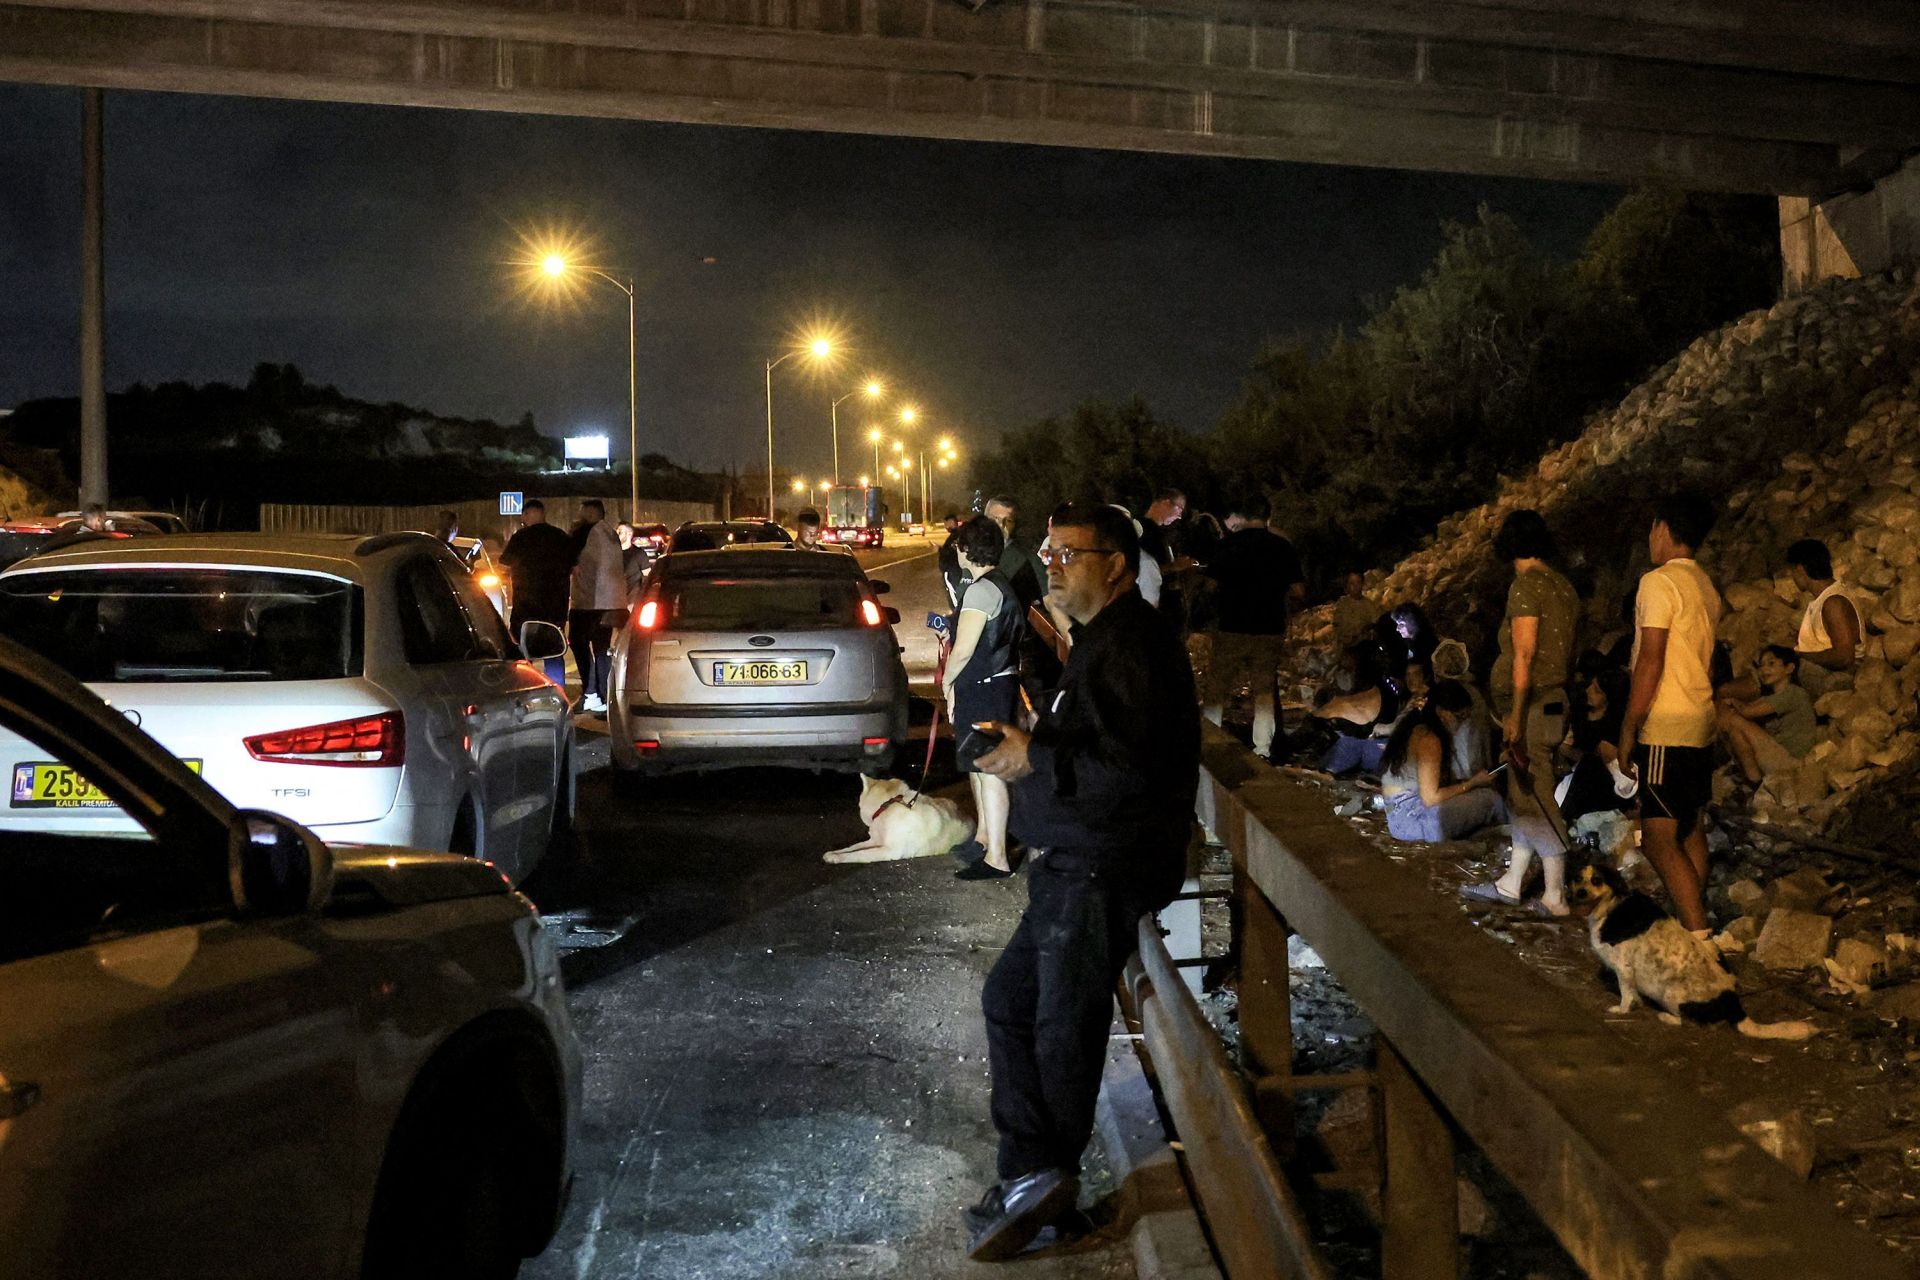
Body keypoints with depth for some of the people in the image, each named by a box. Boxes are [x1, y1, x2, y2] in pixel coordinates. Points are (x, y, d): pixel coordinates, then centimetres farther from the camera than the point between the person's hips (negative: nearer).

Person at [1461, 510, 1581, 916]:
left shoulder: (1526, 585, -13)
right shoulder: (1563, 586, 12)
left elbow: (1524, 655, -18)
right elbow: (1568, 655, 16)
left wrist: (1515, 715, -17)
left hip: (1531, 707, -9)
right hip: (1554, 700, 9)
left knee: (1535, 801, -4)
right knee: (1523, 797, 15)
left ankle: (1555, 898, 0)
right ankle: (1511, 883, 23)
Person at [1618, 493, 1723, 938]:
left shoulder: (1658, 581, -13)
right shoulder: (1705, 586, 14)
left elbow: (1651, 662, -18)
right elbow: (1698, 658, 17)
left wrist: (1628, 729, -13)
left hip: (1665, 728, -9)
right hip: (1700, 723, 9)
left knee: (1659, 838, -10)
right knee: (1689, 826, 15)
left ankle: (1699, 939, -14)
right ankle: (1695, 923, 21)